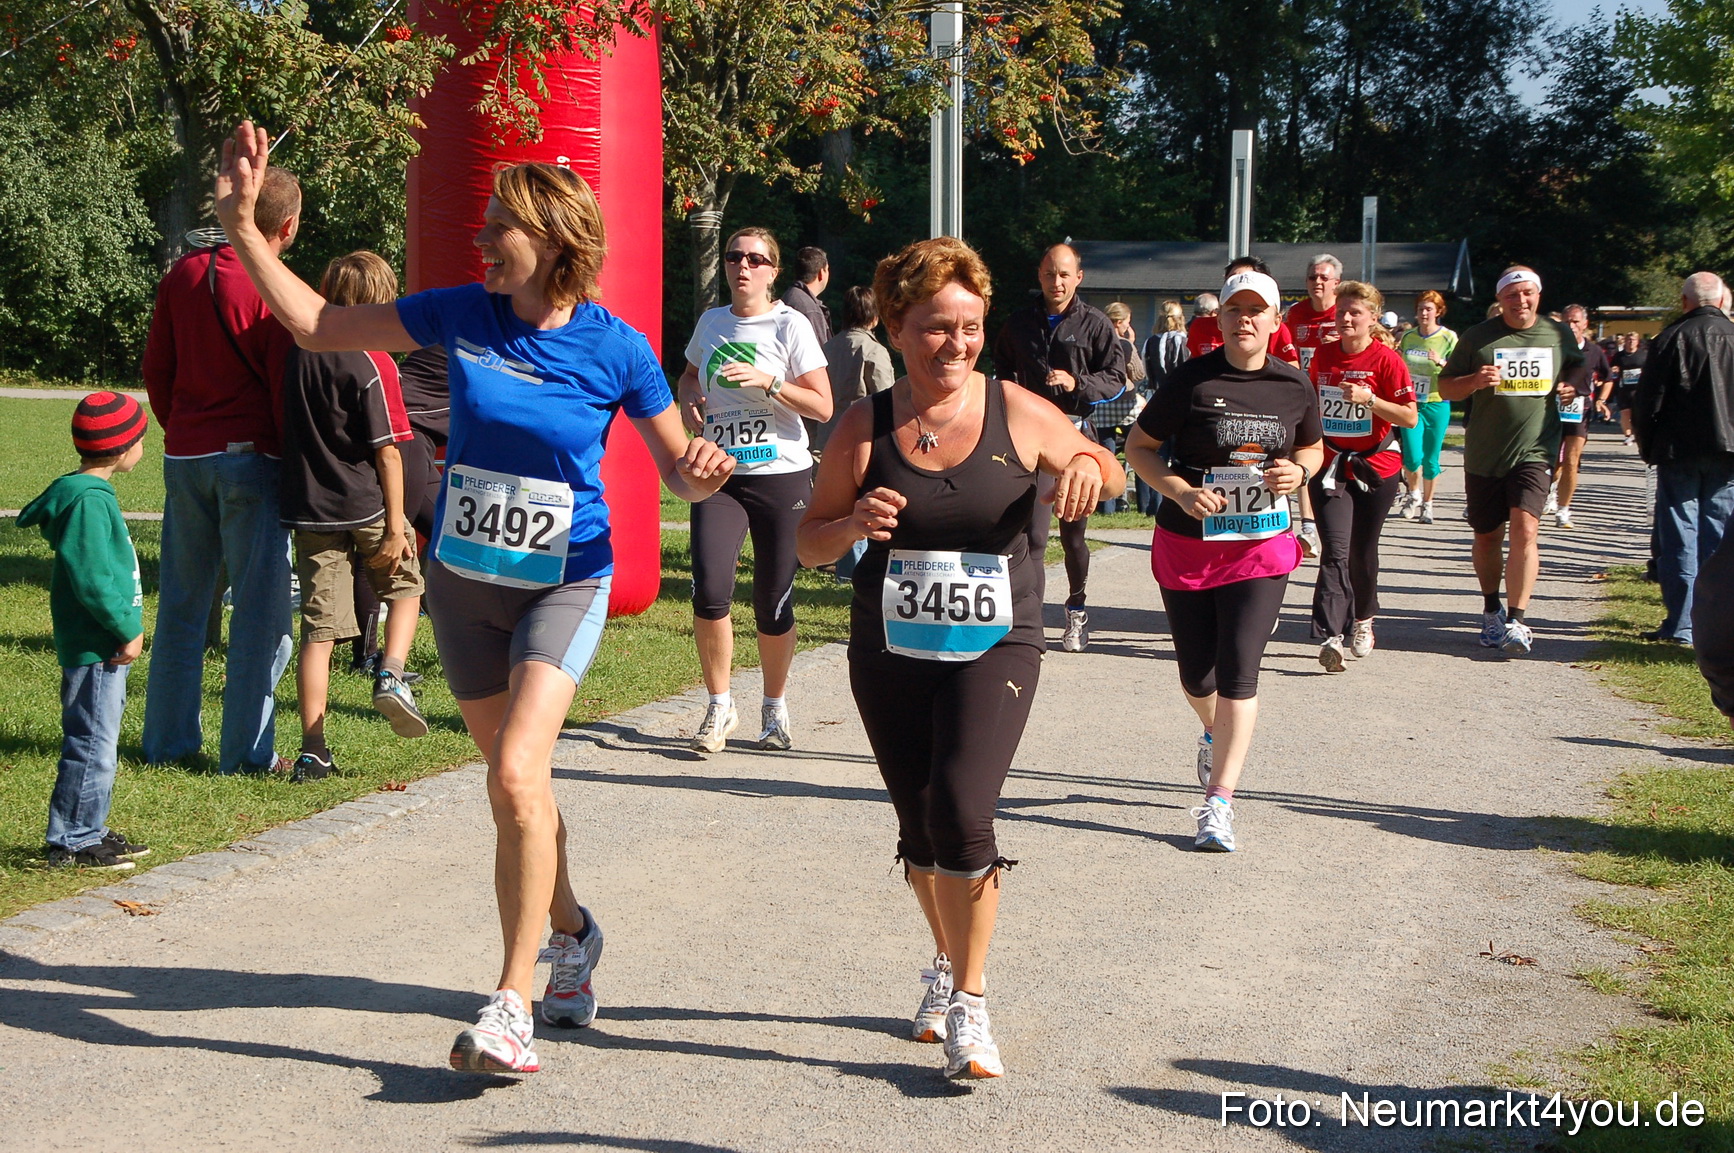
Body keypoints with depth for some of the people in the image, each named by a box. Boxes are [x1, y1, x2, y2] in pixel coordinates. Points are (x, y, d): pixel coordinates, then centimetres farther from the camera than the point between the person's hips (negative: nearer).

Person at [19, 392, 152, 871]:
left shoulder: (93, 494, 13)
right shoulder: (88, 500, -19)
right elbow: (91, 580, -24)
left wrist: (125, 628, 14)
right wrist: (128, 630, -18)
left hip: (105, 646, 11)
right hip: (94, 649, -11)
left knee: (100, 742, 17)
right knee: (91, 745, -4)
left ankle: (89, 831, 26)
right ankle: (71, 843, 2)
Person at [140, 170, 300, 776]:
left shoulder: (183, 276, 6)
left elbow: (156, 368, 12)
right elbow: (288, 386, -12)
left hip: (184, 455, 6)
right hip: (251, 455, -6)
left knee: (181, 602, 14)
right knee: (260, 608, 1)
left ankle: (168, 739, 21)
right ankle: (246, 752, 3)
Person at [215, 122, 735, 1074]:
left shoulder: (615, 350, -12)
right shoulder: (461, 315, -4)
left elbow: (678, 469, -1)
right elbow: (317, 326, 4)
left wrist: (703, 473, -25)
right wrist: (244, 224, -1)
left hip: (565, 583, -4)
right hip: (465, 580, 4)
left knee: (515, 774, -22)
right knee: (519, 788, 14)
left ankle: (512, 1004, -14)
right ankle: (571, 934, 41)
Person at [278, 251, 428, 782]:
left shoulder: (296, 353, 3)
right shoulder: (373, 365, -11)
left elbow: (289, 432, 11)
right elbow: (387, 453, -10)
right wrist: (395, 528, -8)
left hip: (307, 509, 4)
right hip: (365, 505, -4)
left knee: (319, 627, 5)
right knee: (405, 585, 23)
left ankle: (313, 750, 4)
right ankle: (391, 674, 1)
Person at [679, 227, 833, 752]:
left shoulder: (790, 325, -3)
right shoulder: (711, 322, 10)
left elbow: (823, 407, -6)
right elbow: (689, 375, 30)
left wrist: (768, 382, -18)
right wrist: (689, 401, 7)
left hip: (782, 477, -3)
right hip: (720, 477, 3)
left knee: (773, 605, 1)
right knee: (709, 590, -15)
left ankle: (774, 708, 24)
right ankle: (719, 707, 2)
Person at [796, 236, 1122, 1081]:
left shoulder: (1016, 413, -4)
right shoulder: (866, 426, -3)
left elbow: (1105, 471, 11)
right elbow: (810, 543, 2)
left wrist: (1086, 467, -13)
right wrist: (854, 523, -20)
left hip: (994, 648, -2)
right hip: (890, 654, 2)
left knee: (962, 813, -19)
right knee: (920, 827, 13)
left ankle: (969, 1007, -4)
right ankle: (948, 964, 41)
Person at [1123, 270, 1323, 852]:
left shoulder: (1295, 385, 0)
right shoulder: (1192, 380, -9)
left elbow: (1313, 446, 17)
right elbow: (1138, 446, -4)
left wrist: (1299, 471, -6)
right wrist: (1181, 492, -20)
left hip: (1262, 547, 0)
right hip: (1186, 545, 0)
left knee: (1238, 672, -11)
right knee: (1196, 675, 12)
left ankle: (1218, 803, -8)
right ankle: (1216, 735, 47)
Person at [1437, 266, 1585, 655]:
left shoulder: (1559, 335, 6)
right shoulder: (1478, 338, 2)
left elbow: (1577, 365, 26)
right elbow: (1445, 387, 4)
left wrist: (1573, 384, 3)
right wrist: (1475, 381, -16)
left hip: (1535, 451, -1)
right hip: (1483, 455, 1)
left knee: (1524, 528, -18)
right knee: (1487, 536, 11)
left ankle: (1517, 620, -18)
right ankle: (1491, 610, 33)